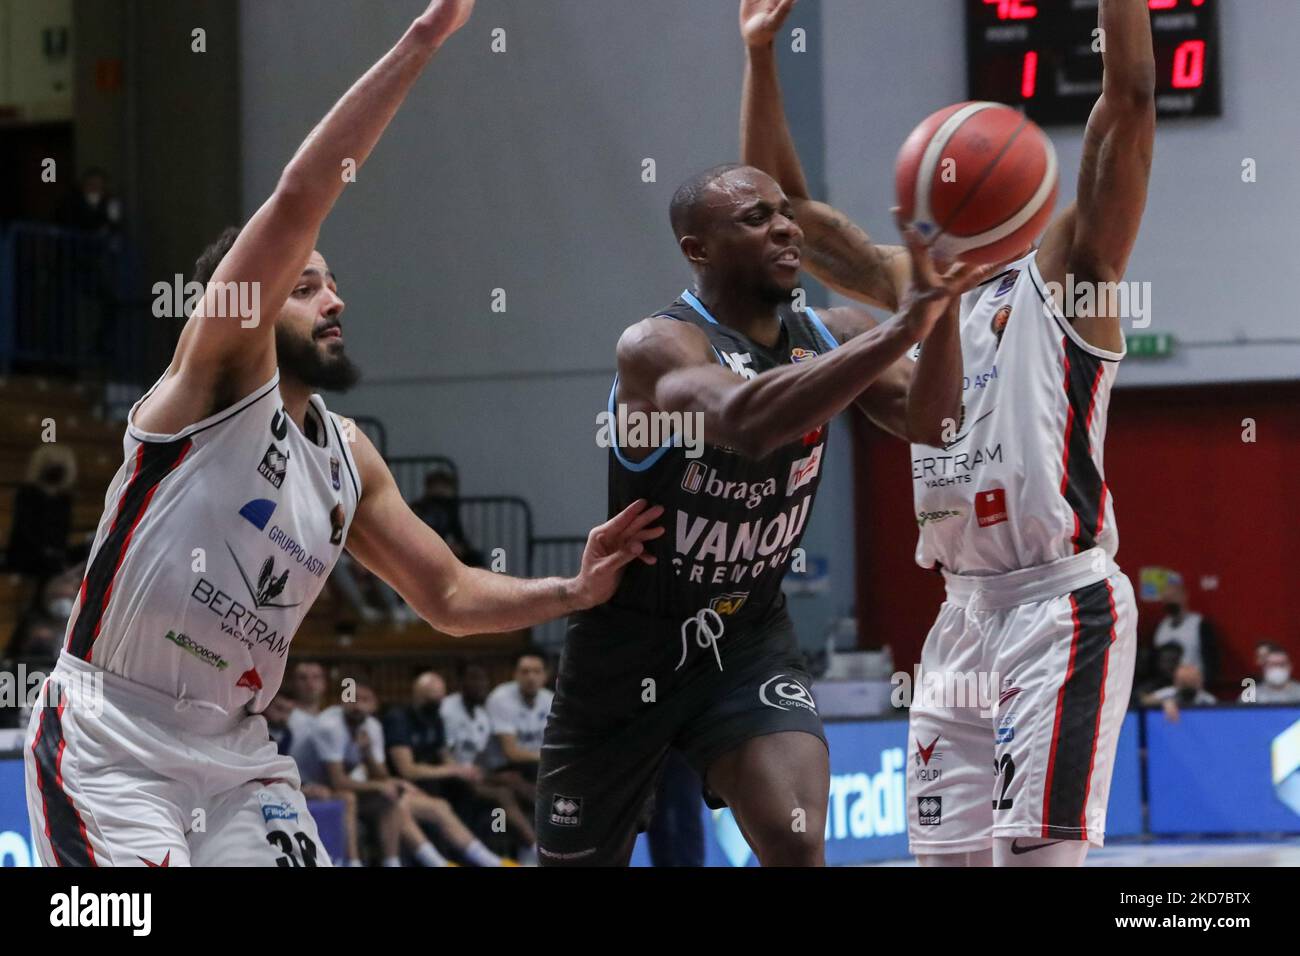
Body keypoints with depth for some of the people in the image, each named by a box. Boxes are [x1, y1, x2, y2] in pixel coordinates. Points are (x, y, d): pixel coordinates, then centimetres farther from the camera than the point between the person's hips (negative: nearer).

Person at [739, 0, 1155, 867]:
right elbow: (781, 210, 21)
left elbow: (1129, 95, -10)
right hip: (965, 610, 7)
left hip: (1063, 605, -7)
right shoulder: (913, 285, 18)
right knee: (949, 852, 7)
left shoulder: (1063, 270, 1)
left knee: (1037, 850, -15)